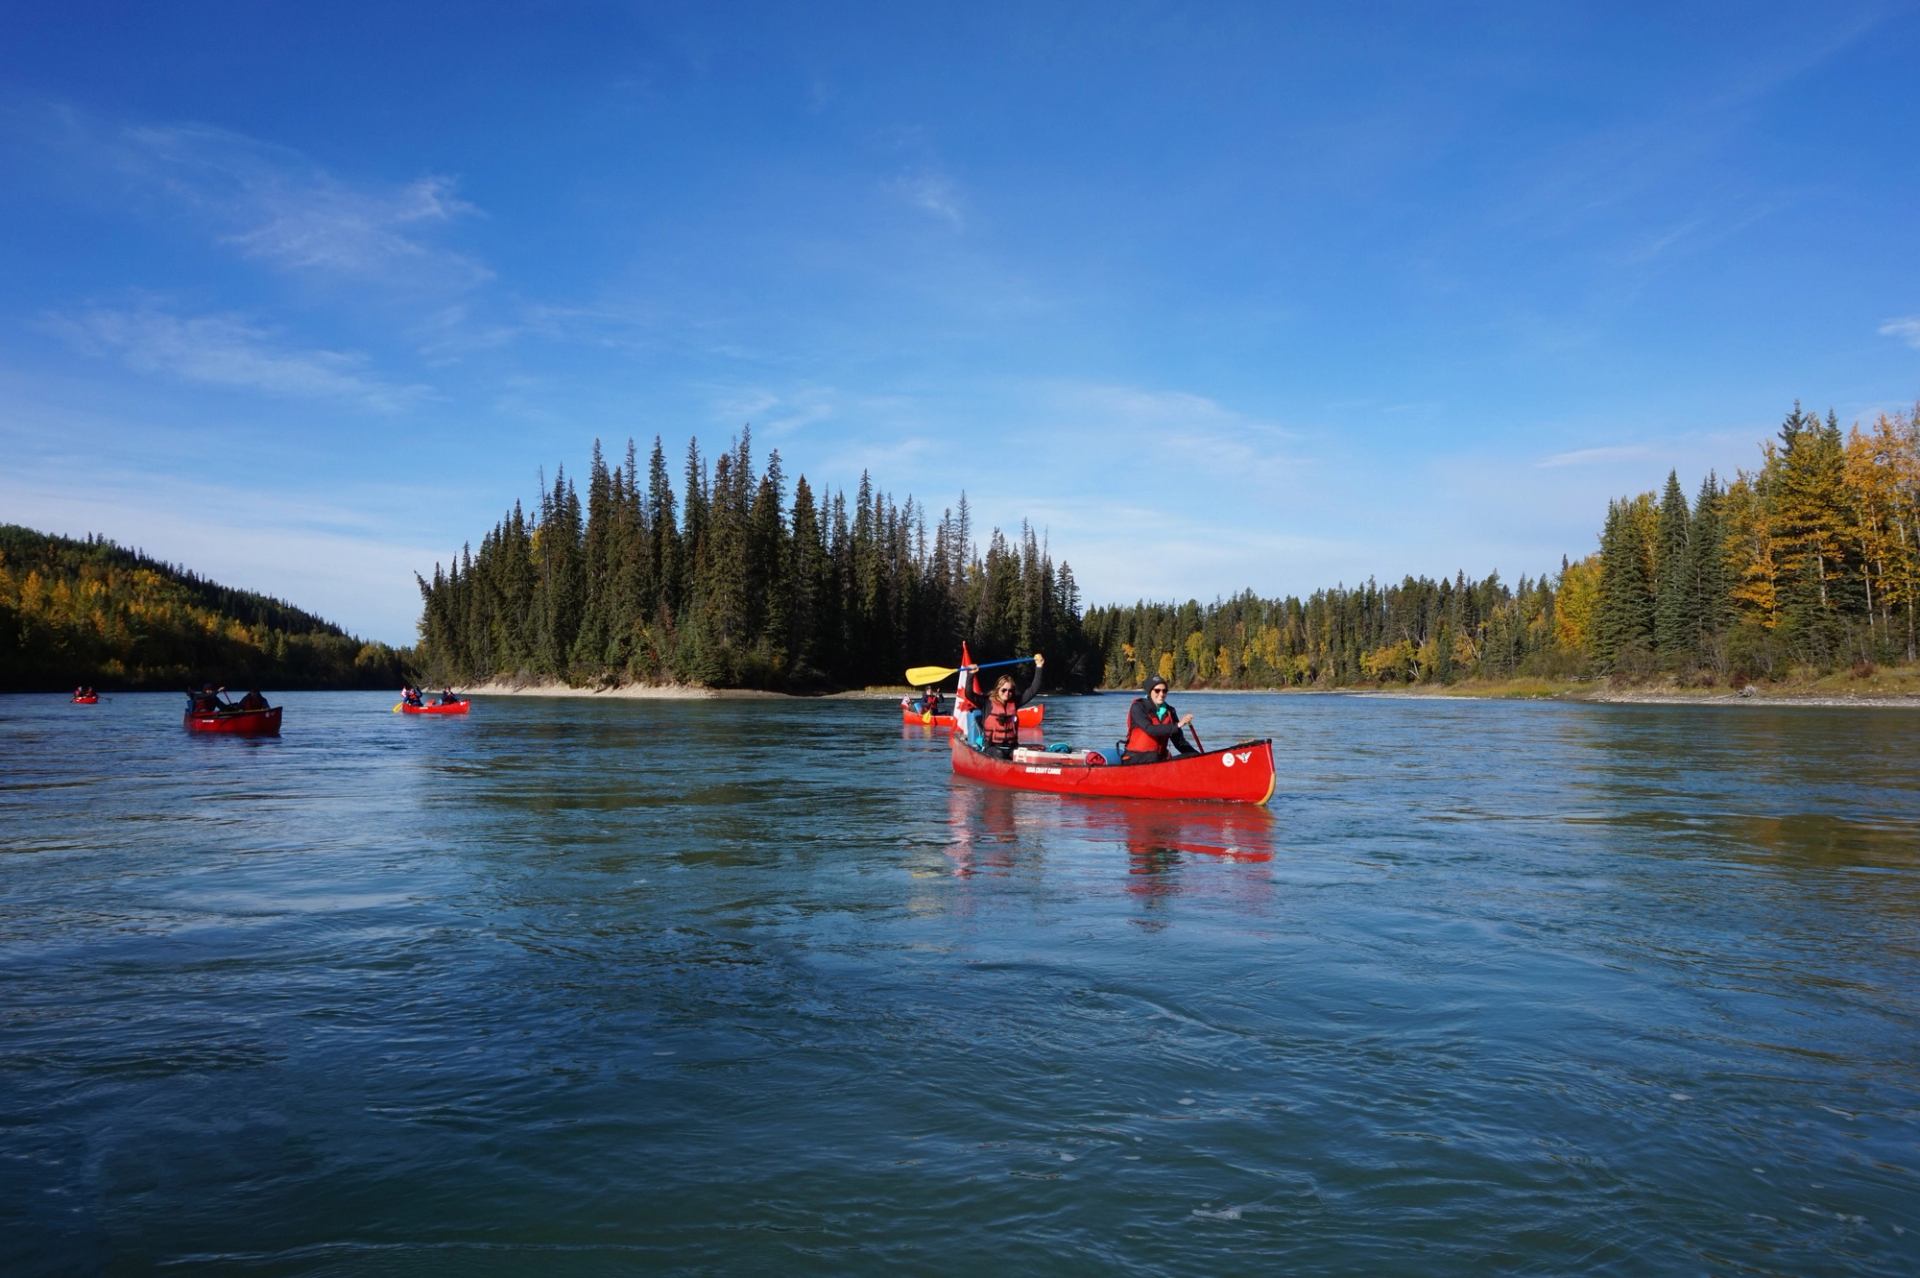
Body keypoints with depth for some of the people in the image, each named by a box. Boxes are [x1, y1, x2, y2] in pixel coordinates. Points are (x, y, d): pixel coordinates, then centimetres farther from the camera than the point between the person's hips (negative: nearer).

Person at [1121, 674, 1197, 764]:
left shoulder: (1170, 712, 10)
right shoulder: (1138, 707, -6)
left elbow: (1179, 741, 10)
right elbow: (1150, 730, -22)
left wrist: (1198, 755, -4)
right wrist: (1178, 725, -27)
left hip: (1159, 760, 5)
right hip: (1135, 759, -5)